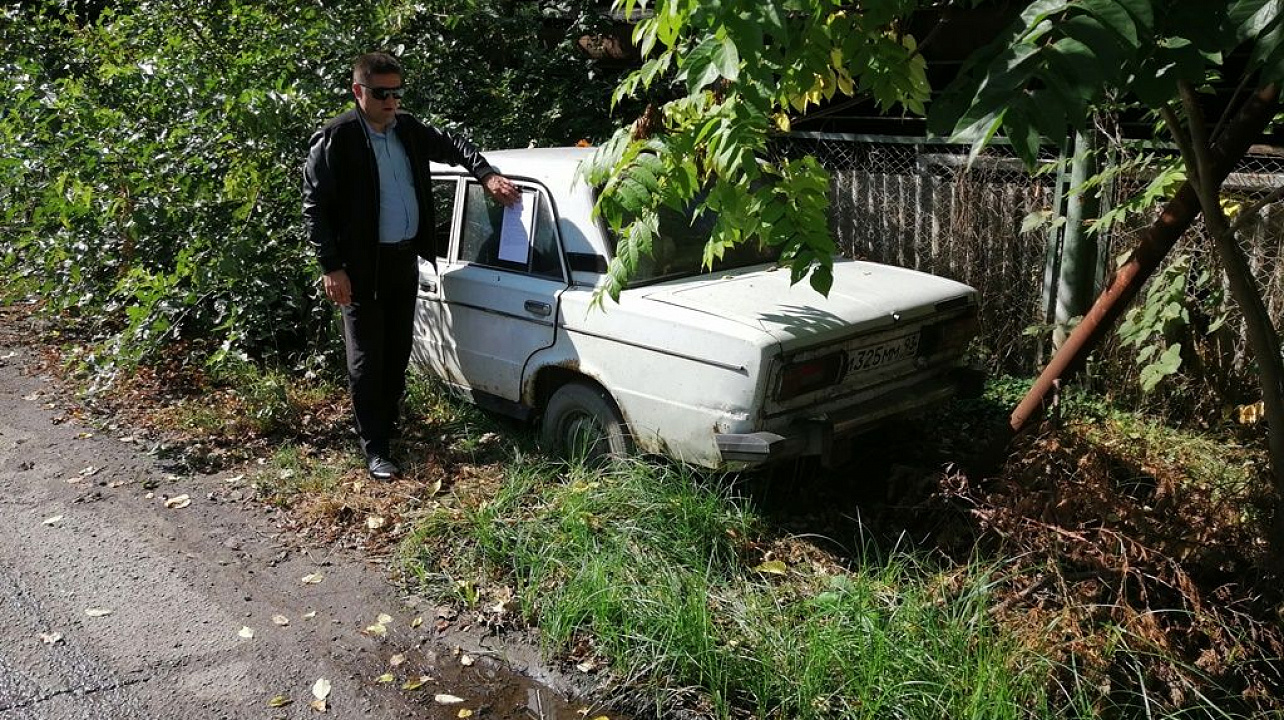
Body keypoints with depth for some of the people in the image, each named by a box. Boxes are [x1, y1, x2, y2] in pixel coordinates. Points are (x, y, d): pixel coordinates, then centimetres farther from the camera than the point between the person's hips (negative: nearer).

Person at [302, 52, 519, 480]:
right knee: (367, 359, 1)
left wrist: (487, 176, 3)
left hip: (405, 259, 6)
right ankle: (375, 448, 9)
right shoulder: (336, 139, -12)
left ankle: (389, 422, 33)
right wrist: (332, 268, -15)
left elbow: (451, 145, 20)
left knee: (398, 351, 16)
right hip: (364, 267, -6)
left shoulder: (408, 129, 5)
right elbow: (315, 207, -11)